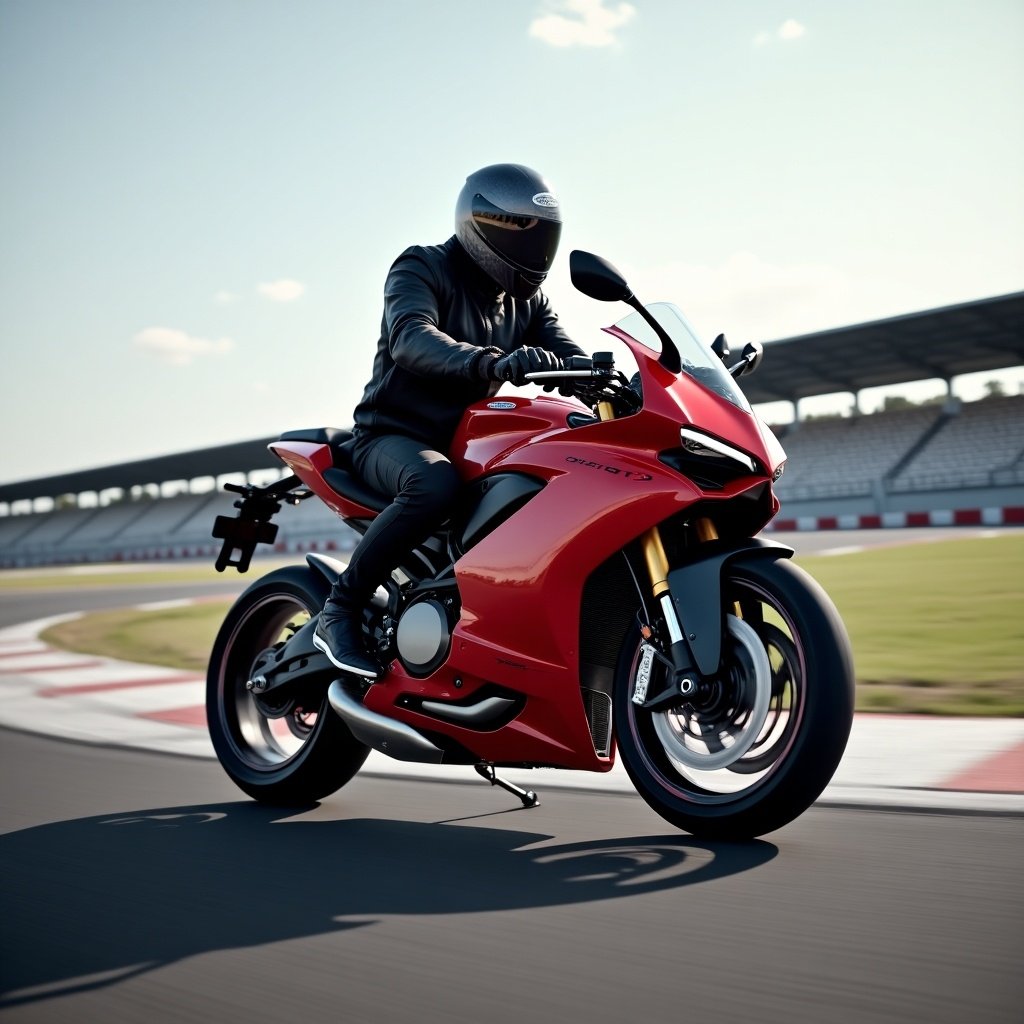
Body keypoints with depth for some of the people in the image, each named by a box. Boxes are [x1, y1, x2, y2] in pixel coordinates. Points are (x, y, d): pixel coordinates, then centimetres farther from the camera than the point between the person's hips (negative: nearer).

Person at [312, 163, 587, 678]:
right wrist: (492, 364, -47)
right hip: (394, 437, -6)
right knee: (434, 483, -39)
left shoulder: (526, 300, 13)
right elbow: (410, 338, -29)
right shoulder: (422, 268, -9)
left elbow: (566, 353, -1)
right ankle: (341, 607, -23)